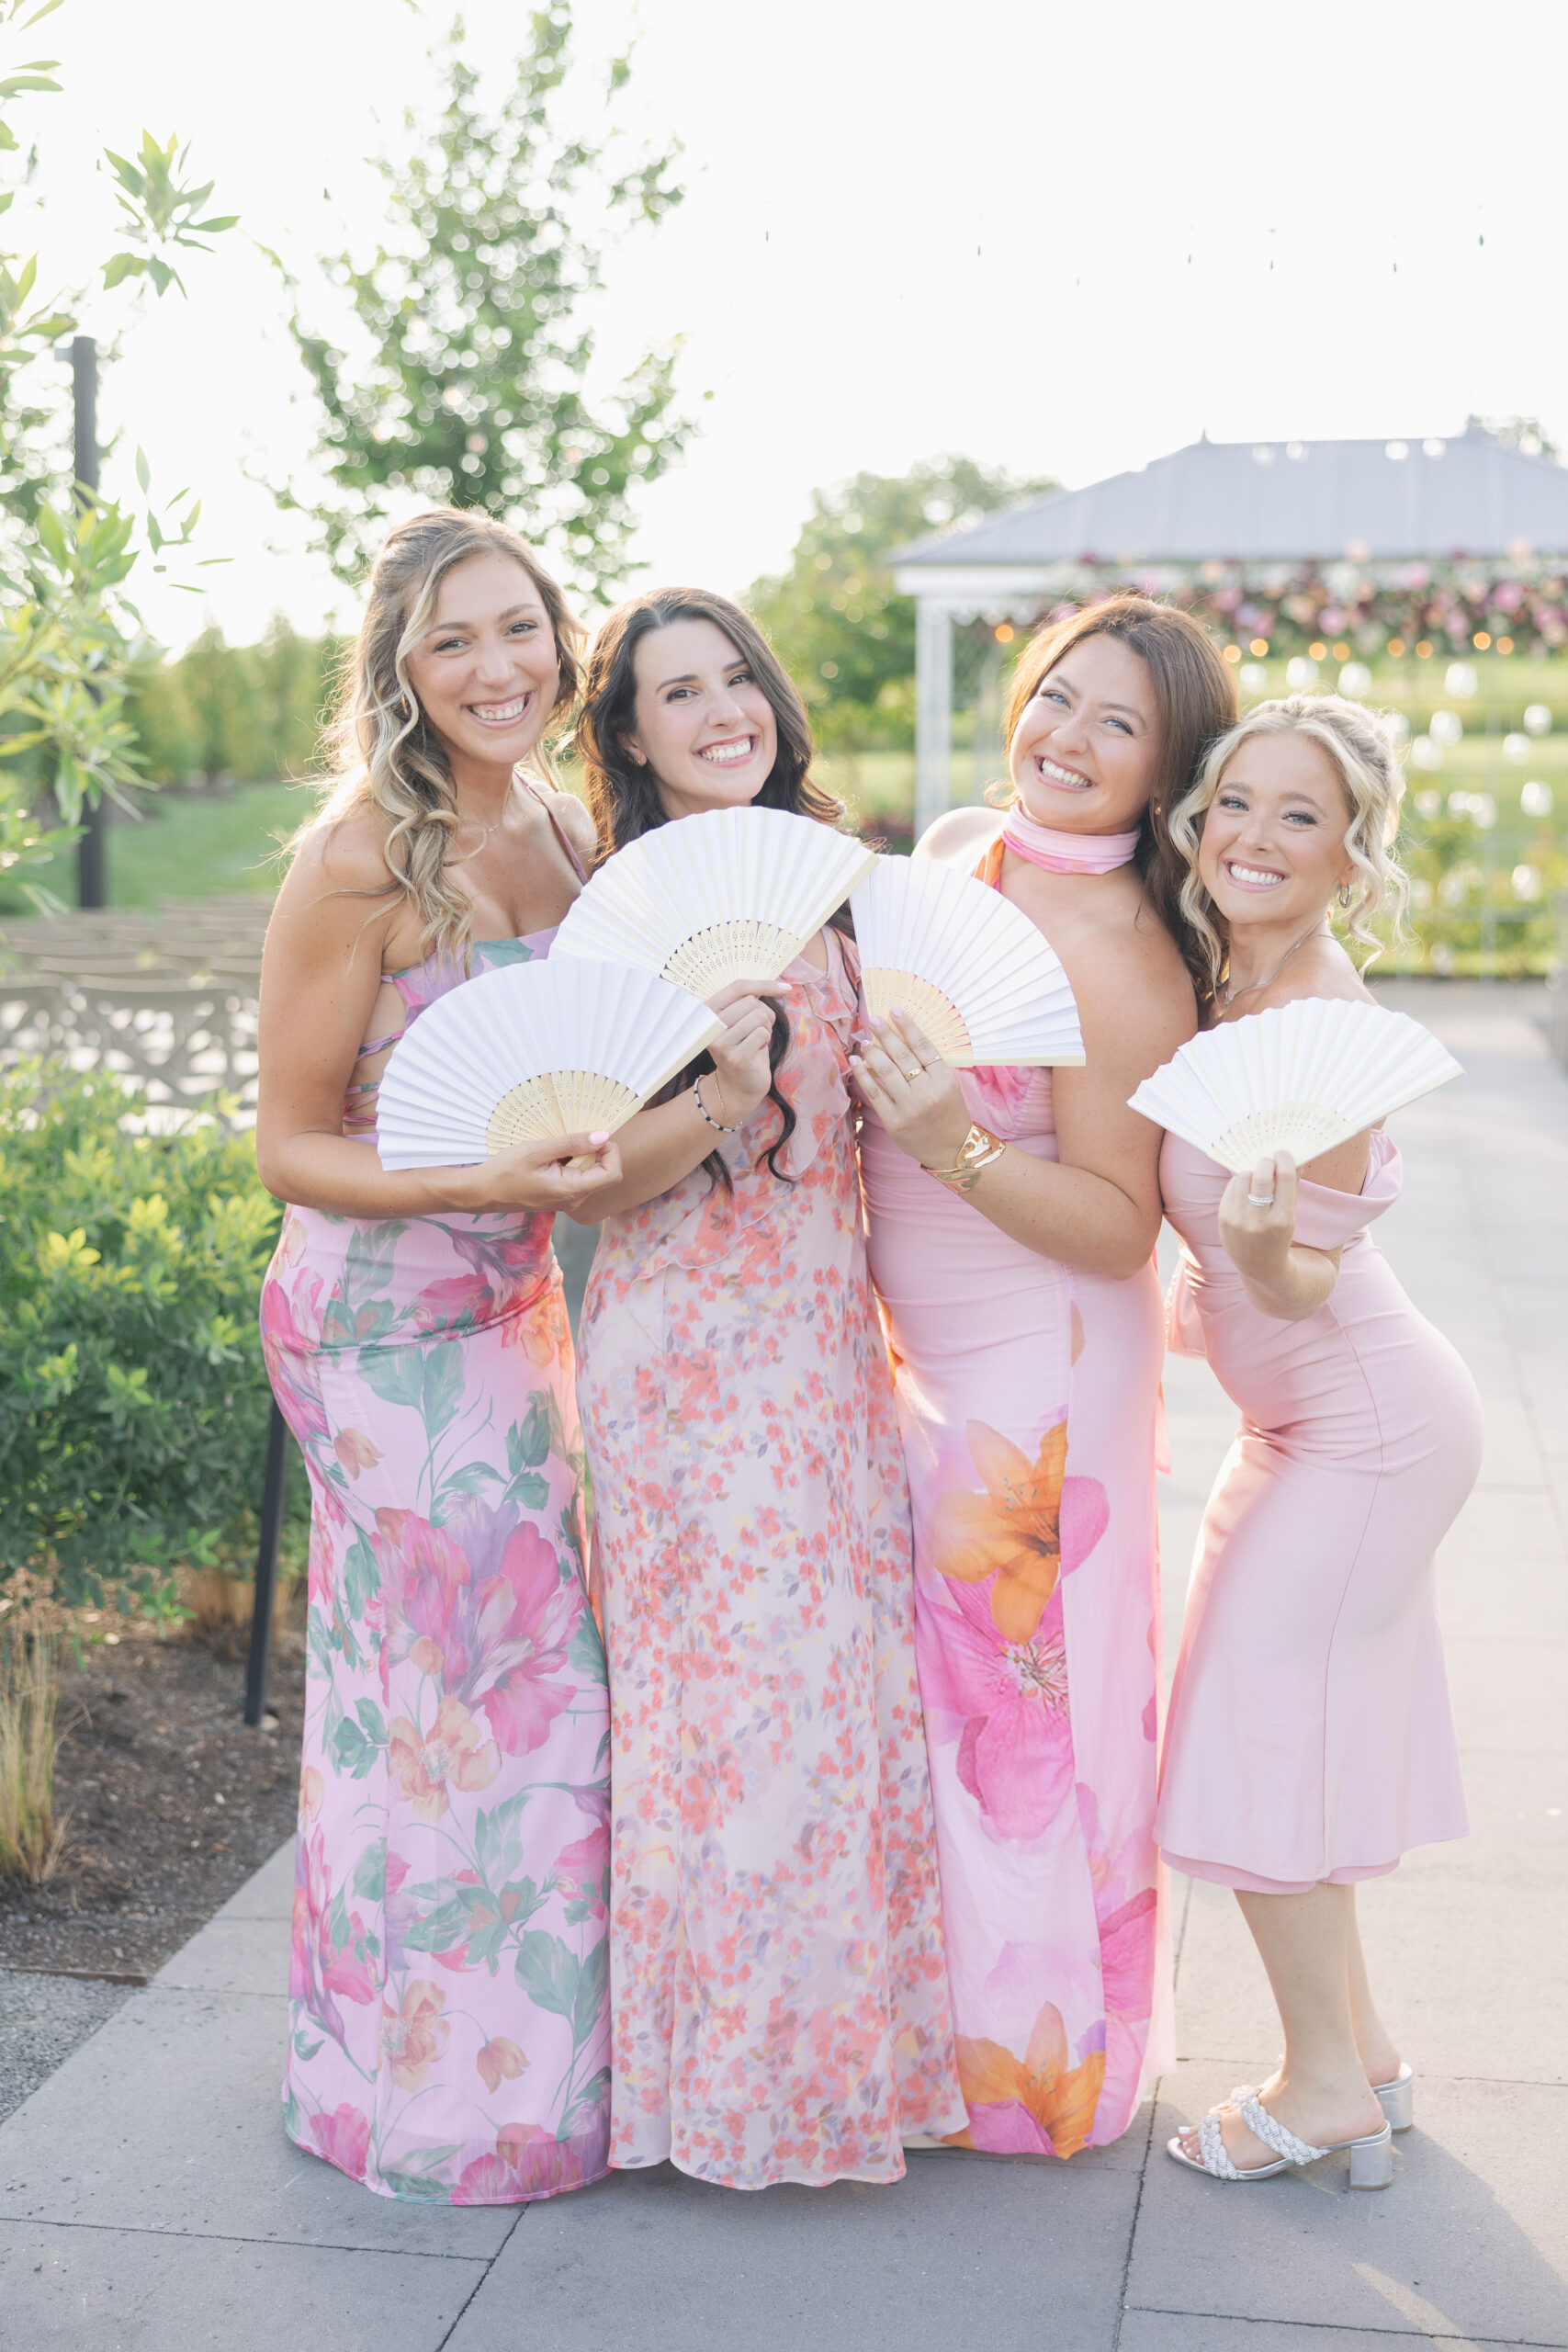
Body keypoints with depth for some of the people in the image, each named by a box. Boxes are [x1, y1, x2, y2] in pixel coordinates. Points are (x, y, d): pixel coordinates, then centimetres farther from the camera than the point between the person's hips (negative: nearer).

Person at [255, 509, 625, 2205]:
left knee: (489, 1675, 15)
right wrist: (490, 1182, -26)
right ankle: (442, 2091, 22)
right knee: (468, 1689, 1)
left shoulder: (566, 831, 4)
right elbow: (290, 1146, -14)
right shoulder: (360, 862, -17)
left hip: (514, 1302, 7)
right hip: (381, 1318, -7)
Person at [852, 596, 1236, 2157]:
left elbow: (1121, 1227, -20)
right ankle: (934, 2006, 38)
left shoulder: (1122, 966, -22)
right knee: (925, 1682, 18)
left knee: (1020, 1704, 6)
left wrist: (955, 1148, -31)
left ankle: (1034, 2060, 28)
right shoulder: (953, 845, 2)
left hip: (1039, 1378, -8)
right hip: (923, 1354, 8)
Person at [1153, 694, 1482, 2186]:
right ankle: (1362, 2053, 29)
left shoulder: (1324, 1023, -27)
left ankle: (1325, 2086, 14)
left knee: (1255, 1733, -2)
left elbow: (1306, 1285, -24)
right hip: (1312, 1419, 9)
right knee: (1296, 1731, 15)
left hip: (1364, 1421, -8)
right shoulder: (1215, 980, -3)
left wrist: (1262, 1244, -43)